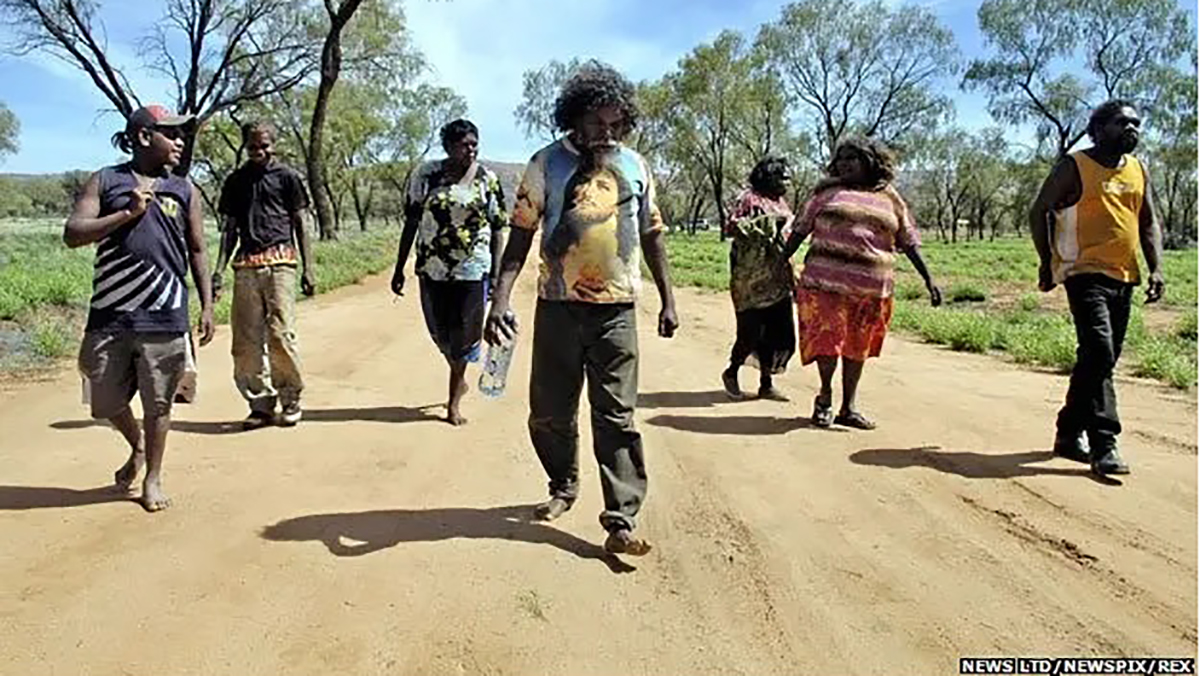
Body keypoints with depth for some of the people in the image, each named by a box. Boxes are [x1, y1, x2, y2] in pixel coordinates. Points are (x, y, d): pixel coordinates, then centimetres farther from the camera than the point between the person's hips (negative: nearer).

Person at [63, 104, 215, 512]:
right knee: (106, 401, 11)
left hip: (164, 317, 0)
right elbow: (72, 234, -4)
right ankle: (137, 449, 40)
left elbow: (197, 252, 11)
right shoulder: (105, 181, 5)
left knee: (158, 402, 6)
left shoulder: (184, 190, 9)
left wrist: (207, 305, 6)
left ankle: (153, 478, 23)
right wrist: (128, 213, -13)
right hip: (110, 314, 0)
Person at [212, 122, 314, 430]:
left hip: (279, 261, -3)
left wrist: (308, 269, 1)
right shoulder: (235, 181, 17)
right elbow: (230, 228, 18)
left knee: (281, 333, -10)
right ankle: (261, 403, 10)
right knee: (247, 340, 1)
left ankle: (291, 399, 4)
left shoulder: (286, 176, 8)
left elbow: (300, 224, 8)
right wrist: (219, 270, 8)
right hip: (245, 265, 4)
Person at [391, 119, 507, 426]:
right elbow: (411, 222, 6)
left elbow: (498, 229, 1)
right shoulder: (426, 175, 2)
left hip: (473, 270, -2)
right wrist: (399, 268, 4)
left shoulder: (487, 179, -1)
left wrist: (496, 273, -4)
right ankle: (460, 380, 40)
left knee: (463, 336, 3)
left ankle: (454, 401, 19)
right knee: (440, 334, 12)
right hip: (432, 268, 2)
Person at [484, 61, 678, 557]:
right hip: (558, 306, 0)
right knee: (549, 412, 9)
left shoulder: (635, 166, 7)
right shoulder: (547, 163, 1)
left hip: (617, 309, 0)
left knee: (616, 416, -2)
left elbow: (651, 234, 13)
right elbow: (521, 232, -2)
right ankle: (563, 487, 33)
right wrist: (501, 297, -14)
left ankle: (621, 521, 0)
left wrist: (667, 299, 9)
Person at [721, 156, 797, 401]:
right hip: (752, 279, -7)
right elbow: (731, 227, -16)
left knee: (776, 333, 5)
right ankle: (731, 373, 18)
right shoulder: (748, 198, -5)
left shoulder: (781, 202, 18)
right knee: (751, 331, -5)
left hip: (777, 281, 7)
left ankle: (766, 384, 15)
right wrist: (768, 222, -18)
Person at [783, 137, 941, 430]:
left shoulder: (890, 198, 12)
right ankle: (825, 395, 17)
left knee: (858, 347, 9)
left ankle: (849, 408, 20)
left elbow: (909, 241, 13)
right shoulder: (828, 191, 9)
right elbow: (801, 229, 10)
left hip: (871, 288, 2)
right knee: (827, 339, -8)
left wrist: (928, 279, 8)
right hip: (827, 280, -2)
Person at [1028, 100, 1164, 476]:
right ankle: (1103, 445, -17)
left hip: (1124, 278, 7)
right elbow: (1039, 212, -1)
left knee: (1100, 360, 11)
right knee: (1099, 353, -18)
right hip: (1086, 274, -7)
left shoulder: (1139, 171, 16)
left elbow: (1148, 223, 18)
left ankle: (1069, 434, 23)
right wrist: (1047, 261, -7)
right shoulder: (1074, 167, -2)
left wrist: (1155, 268, 4)